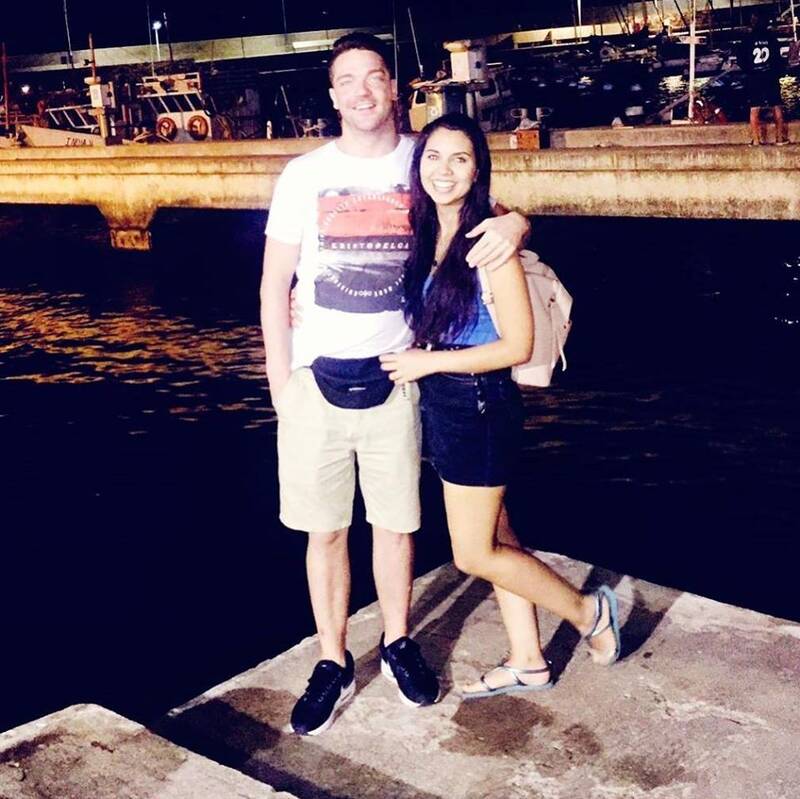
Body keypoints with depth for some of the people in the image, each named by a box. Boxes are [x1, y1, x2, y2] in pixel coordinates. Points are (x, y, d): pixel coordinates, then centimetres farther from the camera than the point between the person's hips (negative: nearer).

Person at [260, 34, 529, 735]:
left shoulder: (424, 164, 2)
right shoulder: (305, 175, 1)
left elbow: (490, 213, 9)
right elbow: (275, 283, 3)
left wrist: (515, 223, -17)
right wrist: (281, 383, -3)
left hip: (393, 375, 0)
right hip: (316, 379, 0)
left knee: (396, 520, 12)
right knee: (325, 530, 7)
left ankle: (398, 643, 32)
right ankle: (333, 664, 23)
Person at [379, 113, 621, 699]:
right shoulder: (425, 235, 5)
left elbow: (518, 346, -17)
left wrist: (428, 361, -15)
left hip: (480, 405, -8)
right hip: (443, 404, 8)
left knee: (475, 554, 3)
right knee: (496, 540, 16)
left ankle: (590, 613, 22)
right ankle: (528, 662, 30)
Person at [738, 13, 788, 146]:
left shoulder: (747, 40, -4)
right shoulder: (771, 37, -2)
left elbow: (740, 60, -5)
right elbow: (778, 58, -1)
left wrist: (748, 71, 10)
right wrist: (779, 73, 11)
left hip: (754, 79, -1)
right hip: (771, 77, 1)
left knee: (754, 109, 4)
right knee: (776, 106, 7)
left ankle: (756, 139, -1)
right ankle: (780, 137, 6)